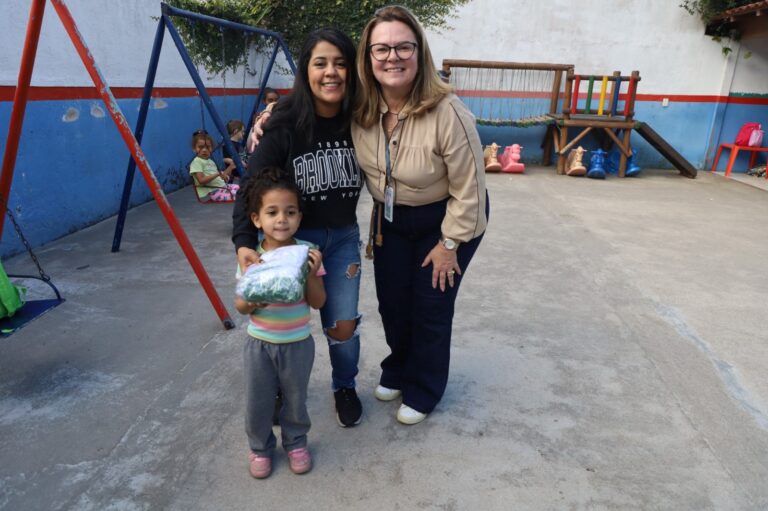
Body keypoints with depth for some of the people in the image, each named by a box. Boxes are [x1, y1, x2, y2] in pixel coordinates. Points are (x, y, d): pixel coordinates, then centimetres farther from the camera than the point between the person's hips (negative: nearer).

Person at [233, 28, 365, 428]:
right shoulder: (285, 123, -17)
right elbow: (254, 183, -16)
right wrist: (244, 240, -26)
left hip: (343, 237, 2)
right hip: (292, 237, -1)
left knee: (343, 325, 0)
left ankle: (345, 387, 31)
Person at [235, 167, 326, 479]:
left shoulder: (307, 253, -14)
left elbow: (318, 302, -11)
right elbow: (240, 306, -3)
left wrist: (311, 274, -28)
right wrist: (252, 301, -25)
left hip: (298, 344, 0)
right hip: (259, 344, 1)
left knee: (296, 400, 18)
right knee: (257, 403, 15)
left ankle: (296, 442, 45)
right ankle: (260, 447, 42)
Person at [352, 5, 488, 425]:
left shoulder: (447, 112, -31)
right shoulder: (359, 108, -16)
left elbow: (469, 189, -23)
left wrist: (449, 244, -16)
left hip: (446, 219, -5)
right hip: (391, 220, 5)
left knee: (430, 308, 5)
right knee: (391, 302, 15)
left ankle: (423, 392, 30)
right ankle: (397, 371, 43)